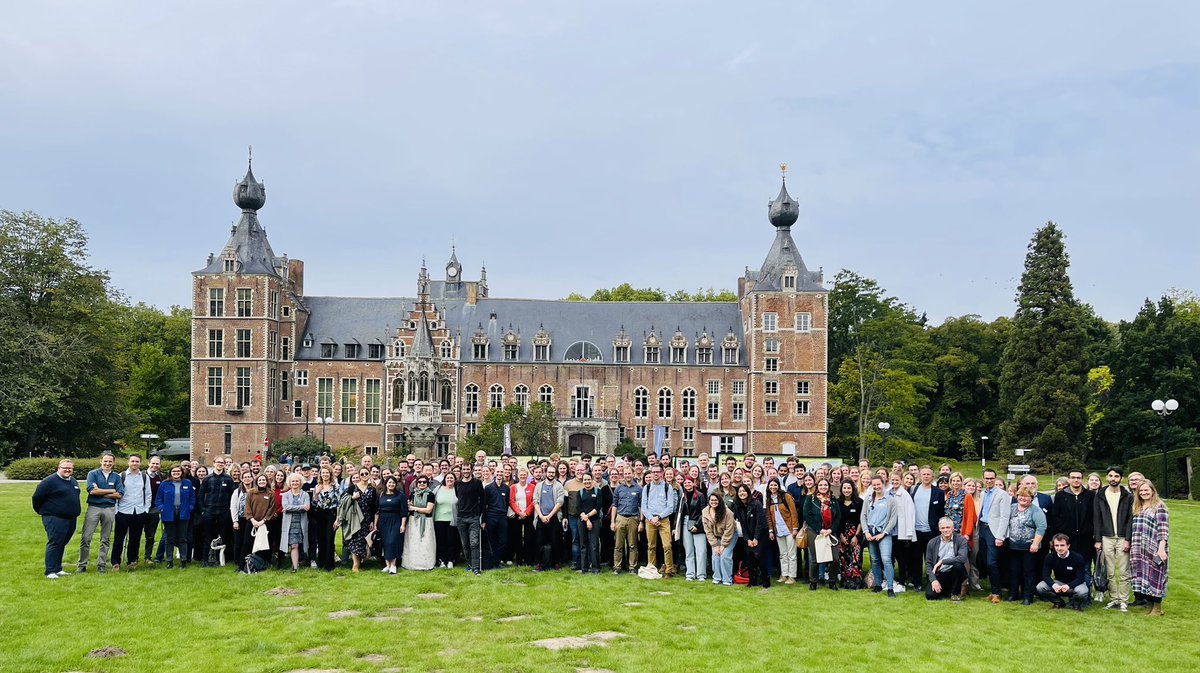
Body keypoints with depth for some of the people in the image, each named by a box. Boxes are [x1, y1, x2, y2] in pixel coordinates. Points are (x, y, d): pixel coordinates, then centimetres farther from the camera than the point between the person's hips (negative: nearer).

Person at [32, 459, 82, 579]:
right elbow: (37, 497, -7)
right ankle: (50, 572, -5)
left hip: (71, 519, 7)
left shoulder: (74, 482, 15)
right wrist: (39, 511, 5)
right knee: (54, 544, -8)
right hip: (54, 519, -7)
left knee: (62, 544, 12)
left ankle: (58, 569, 18)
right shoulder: (50, 481, -11)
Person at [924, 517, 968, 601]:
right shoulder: (932, 543, 2)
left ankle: (956, 593, -9)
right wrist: (933, 580, -12)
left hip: (954, 573, -2)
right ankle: (946, 590, 16)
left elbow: (963, 558, -23)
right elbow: (928, 564, 3)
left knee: (958, 565, -33)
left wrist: (942, 561, -24)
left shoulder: (961, 540, -6)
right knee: (930, 595, -20)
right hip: (938, 575, 2)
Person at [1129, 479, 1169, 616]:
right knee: (1142, 577, 6)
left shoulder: (1159, 507, -4)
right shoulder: (1137, 508, 17)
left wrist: (1161, 548, -19)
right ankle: (1149, 606, 15)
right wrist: (1131, 545, 12)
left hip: (1154, 551, -6)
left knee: (1153, 576, -4)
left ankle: (1157, 608, 6)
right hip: (1138, 551, 6)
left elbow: (1163, 529, -12)